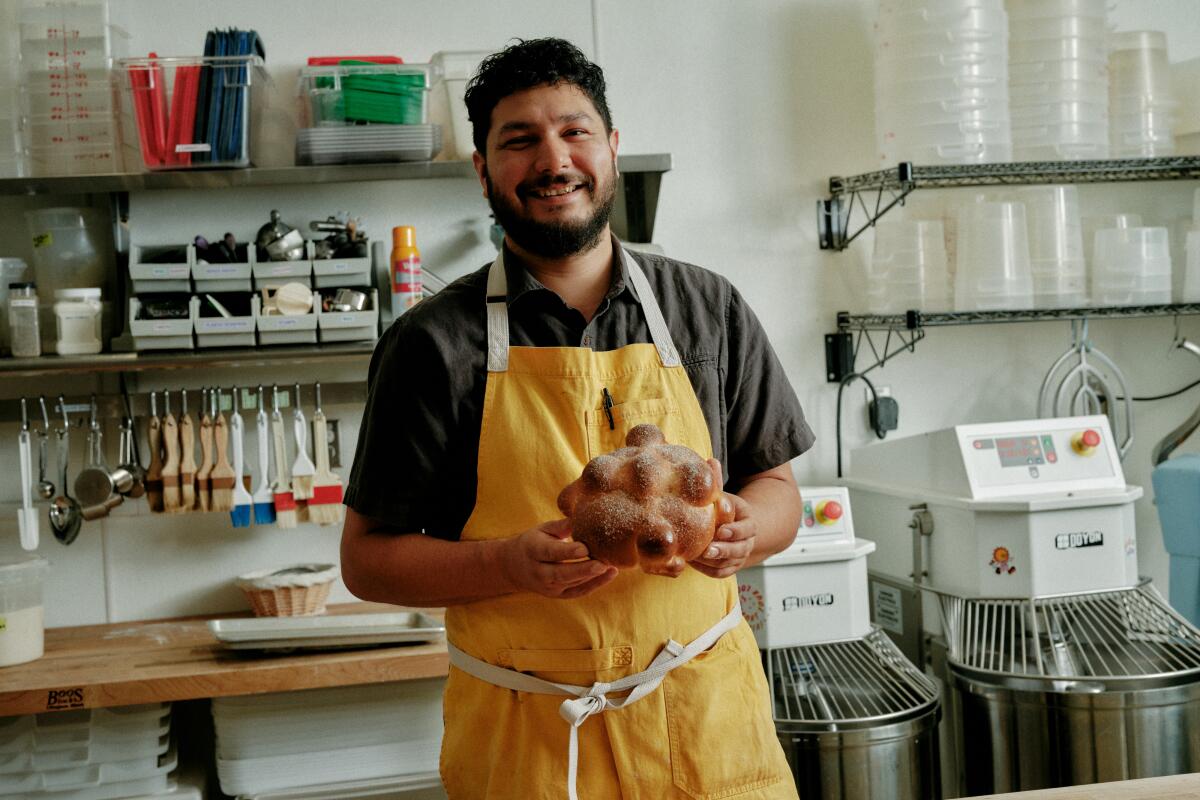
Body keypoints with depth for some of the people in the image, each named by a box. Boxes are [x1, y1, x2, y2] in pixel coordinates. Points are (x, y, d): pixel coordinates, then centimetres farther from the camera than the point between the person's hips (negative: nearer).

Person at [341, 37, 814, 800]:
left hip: (708, 716, 3)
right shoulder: (434, 342, -5)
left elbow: (778, 493, 9)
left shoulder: (710, 308, 3)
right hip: (524, 737, -2)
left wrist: (739, 531, -14)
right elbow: (367, 558, -3)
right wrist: (512, 564, -20)